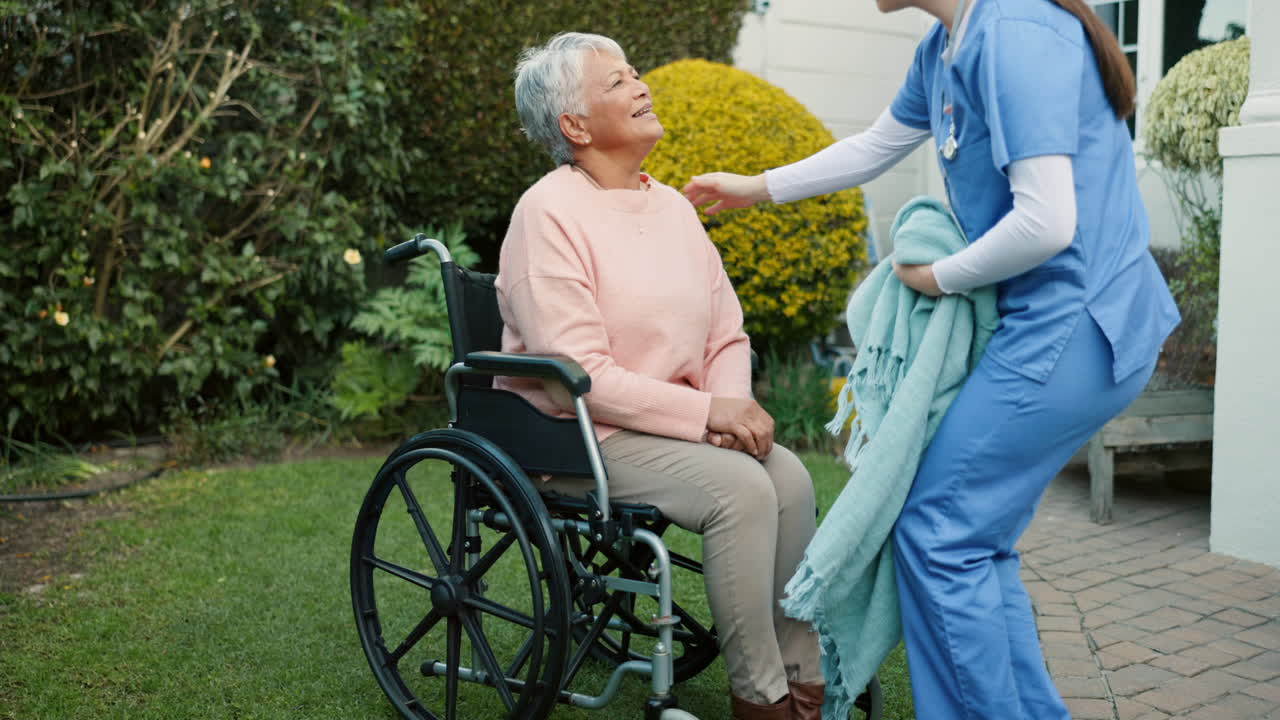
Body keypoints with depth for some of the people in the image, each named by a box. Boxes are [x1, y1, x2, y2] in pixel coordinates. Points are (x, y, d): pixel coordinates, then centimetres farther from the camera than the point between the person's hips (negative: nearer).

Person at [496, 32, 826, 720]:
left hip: (673, 423, 7)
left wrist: (734, 408, -10)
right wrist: (706, 412, -21)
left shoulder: (672, 205, 11)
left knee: (789, 476, -15)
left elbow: (727, 336, 11)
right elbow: (579, 375, -20)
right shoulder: (548, 213, -13)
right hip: (575, 435, -7)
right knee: (740, 486, -25)